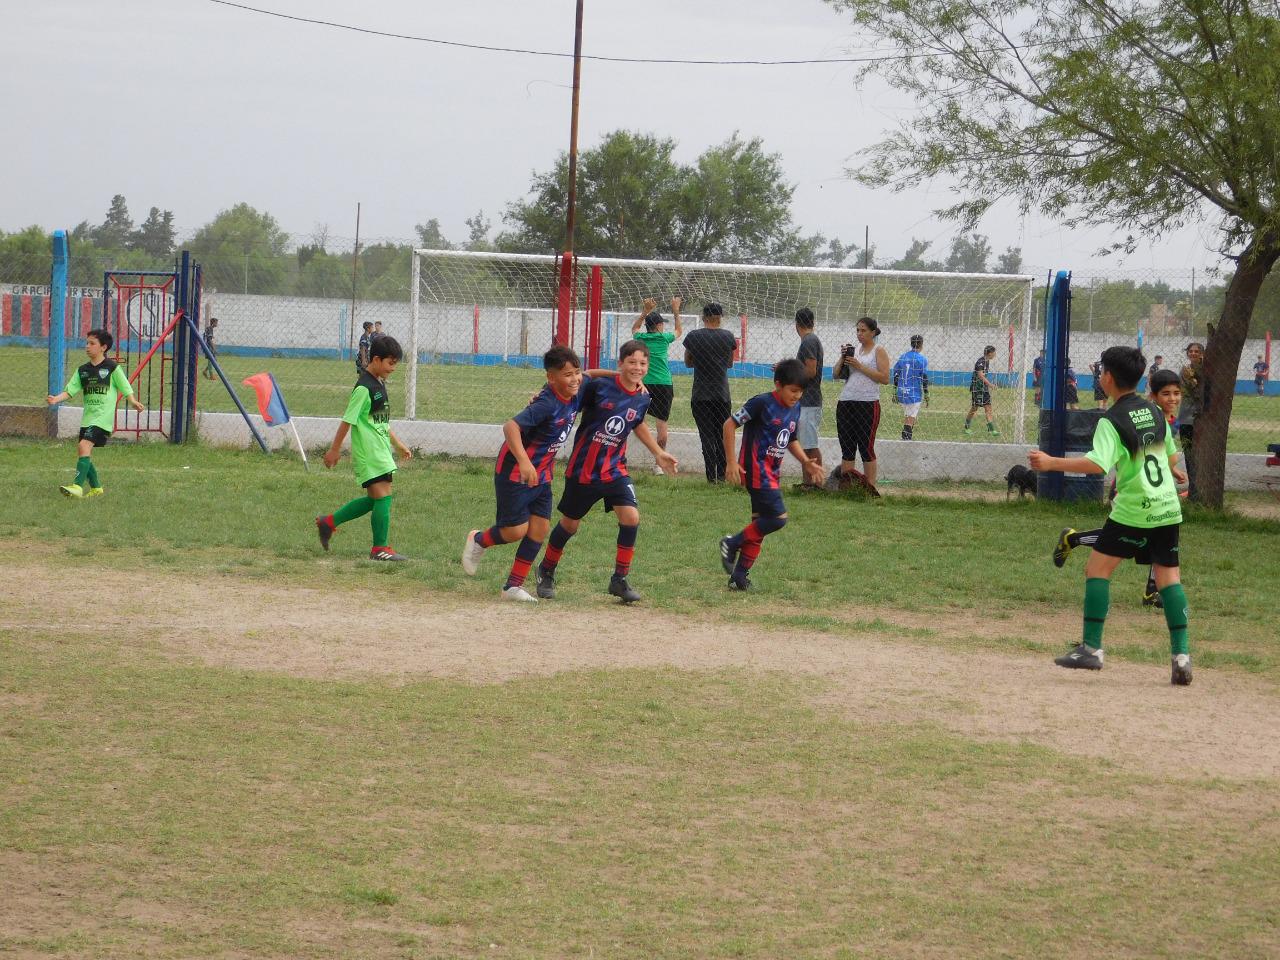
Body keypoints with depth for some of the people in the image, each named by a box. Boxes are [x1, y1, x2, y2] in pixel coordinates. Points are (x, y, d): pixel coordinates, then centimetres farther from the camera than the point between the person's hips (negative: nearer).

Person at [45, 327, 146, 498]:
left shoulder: (112, 368, -3)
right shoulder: (82, 370, 13)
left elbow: (126, 389, -1)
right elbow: (70, 390, 7)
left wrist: (134, 402, -18)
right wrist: (56, 399, -10)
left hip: (103, 417, -7)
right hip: (88, 418, 7)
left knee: (84, 446, -22)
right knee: (82, 452, 8)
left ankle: (77, 486, -26)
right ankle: (96, 487, 23)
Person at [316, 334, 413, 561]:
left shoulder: (379, 384, 14)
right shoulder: (364, 387, -16)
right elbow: (348, 420, -14)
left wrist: (398, 444, 26)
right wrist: (335, 449, -11)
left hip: (380, 451, 10)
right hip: (369, 452, -10)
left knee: (374, 499, 13)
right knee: (382, 496, -9)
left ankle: (329, 522, 22)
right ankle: (380, 549, -4)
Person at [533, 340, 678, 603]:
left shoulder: (642, 399, -1)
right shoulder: (599, 386, -17)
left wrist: (659, 453, 23)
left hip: (615, 470, 3)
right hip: (583, 468, -3)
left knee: (631, 517, -16)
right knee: (570, 523, 10)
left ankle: (620, 579, -2)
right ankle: (546, 571, 35)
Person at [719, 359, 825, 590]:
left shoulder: (793, 412, 9)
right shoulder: (762, 403, -14)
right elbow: (730, 425, -11)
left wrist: (807, 462, 8)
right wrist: (732, 461, -14)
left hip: (772, 473, 8)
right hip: (756, 469, -8)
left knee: (761, 522, 9)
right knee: (778, 517, -17)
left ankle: (739, 577, 15)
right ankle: (733, 543, -2)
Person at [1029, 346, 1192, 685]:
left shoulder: (1112, 421, -12)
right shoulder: (1154, 412, 10)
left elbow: (1098, 463, -27)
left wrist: (1052, 462, -28)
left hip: (1133, 510, -6)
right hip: (1168, 507, 7)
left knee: (1097, 568, 2)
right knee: (1168, 574, 7)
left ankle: (1091, 648, -2)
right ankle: (1181, 655, -2)